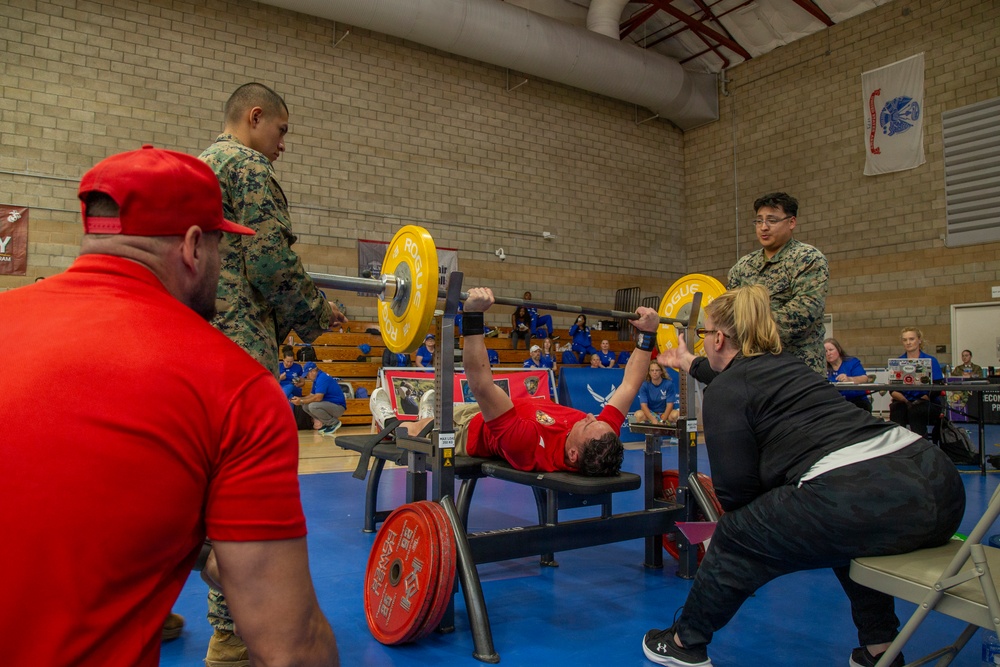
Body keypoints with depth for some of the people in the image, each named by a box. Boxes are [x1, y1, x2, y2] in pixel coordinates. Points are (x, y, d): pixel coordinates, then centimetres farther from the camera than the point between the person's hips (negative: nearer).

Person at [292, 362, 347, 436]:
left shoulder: (322, 378, -19)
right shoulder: (317, 379, 13)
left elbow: (318, 398, -26)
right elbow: (312, 395, 16)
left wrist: (301, 401, -17)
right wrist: (300, 399, 0)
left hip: (338, 407, -10)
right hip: (329, 405, 10)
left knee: (313, 406, -29)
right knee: (305, 406, 3)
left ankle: (334, 423, -9)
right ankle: (327, 423, 8)